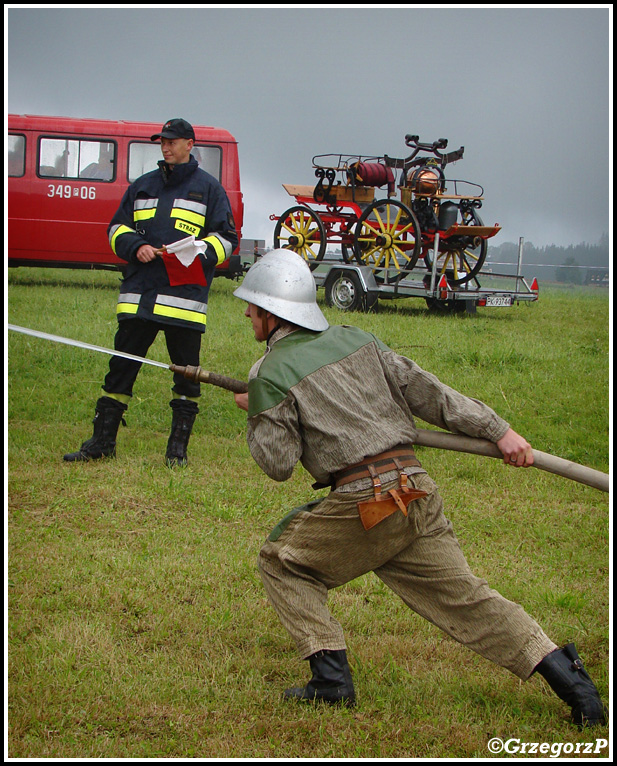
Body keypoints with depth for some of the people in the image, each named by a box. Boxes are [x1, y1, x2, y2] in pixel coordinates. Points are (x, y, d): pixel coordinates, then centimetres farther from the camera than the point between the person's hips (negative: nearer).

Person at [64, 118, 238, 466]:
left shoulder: (208, 188, 6)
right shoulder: (143, 186, 18)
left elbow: (226, 238, 4)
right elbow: (117, 228, 19)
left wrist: (195, 252, -15)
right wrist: (136, 246, -2)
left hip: (184, 293, -3)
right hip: (139, 293, 3)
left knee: (186, 370, 1)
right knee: (122, 364, 4)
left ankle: (179, 445, 10)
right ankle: (103, 439, 11)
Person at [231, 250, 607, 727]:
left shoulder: (271, 374, -2)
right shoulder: (355, 340, 16)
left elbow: (278, 463, -3)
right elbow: (425, 390, 12)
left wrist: (255, 418, 15)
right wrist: (498, 429, 11)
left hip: (363, 504, -6)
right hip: (418, 491, 6)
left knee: (282, 561, 16)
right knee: (465, 598, 11)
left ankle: (332, 677, 6)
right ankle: (568, 678, 2)